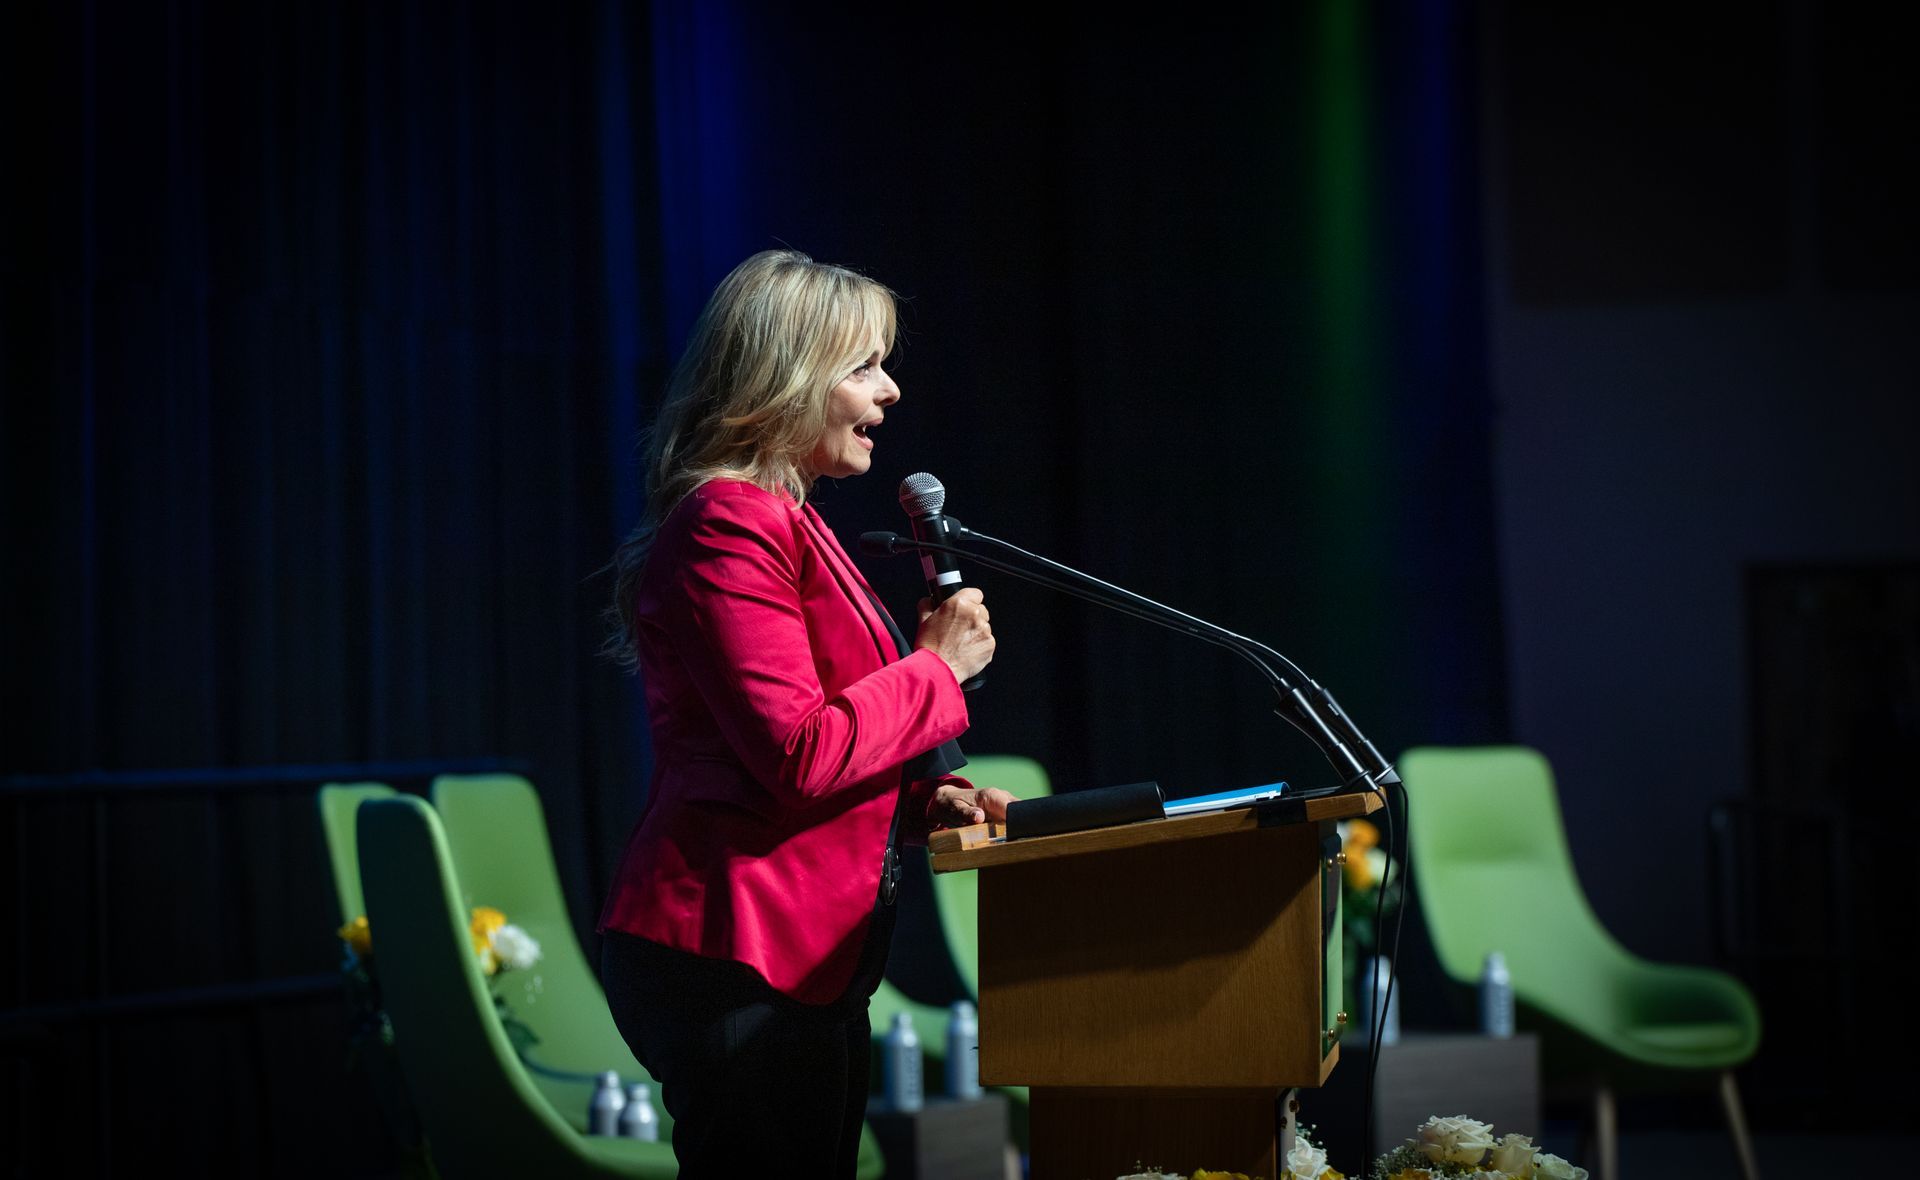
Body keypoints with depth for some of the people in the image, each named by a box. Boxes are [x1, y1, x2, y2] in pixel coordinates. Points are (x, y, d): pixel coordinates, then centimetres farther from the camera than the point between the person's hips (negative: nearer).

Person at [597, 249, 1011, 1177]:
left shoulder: (787, 526, 21)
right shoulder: (731, 526, -13)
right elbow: (799, 755, -21)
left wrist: (923, 799, 9)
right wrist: (938, 667, -9)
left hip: (806, 955, 11)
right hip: (738, 953, -11)